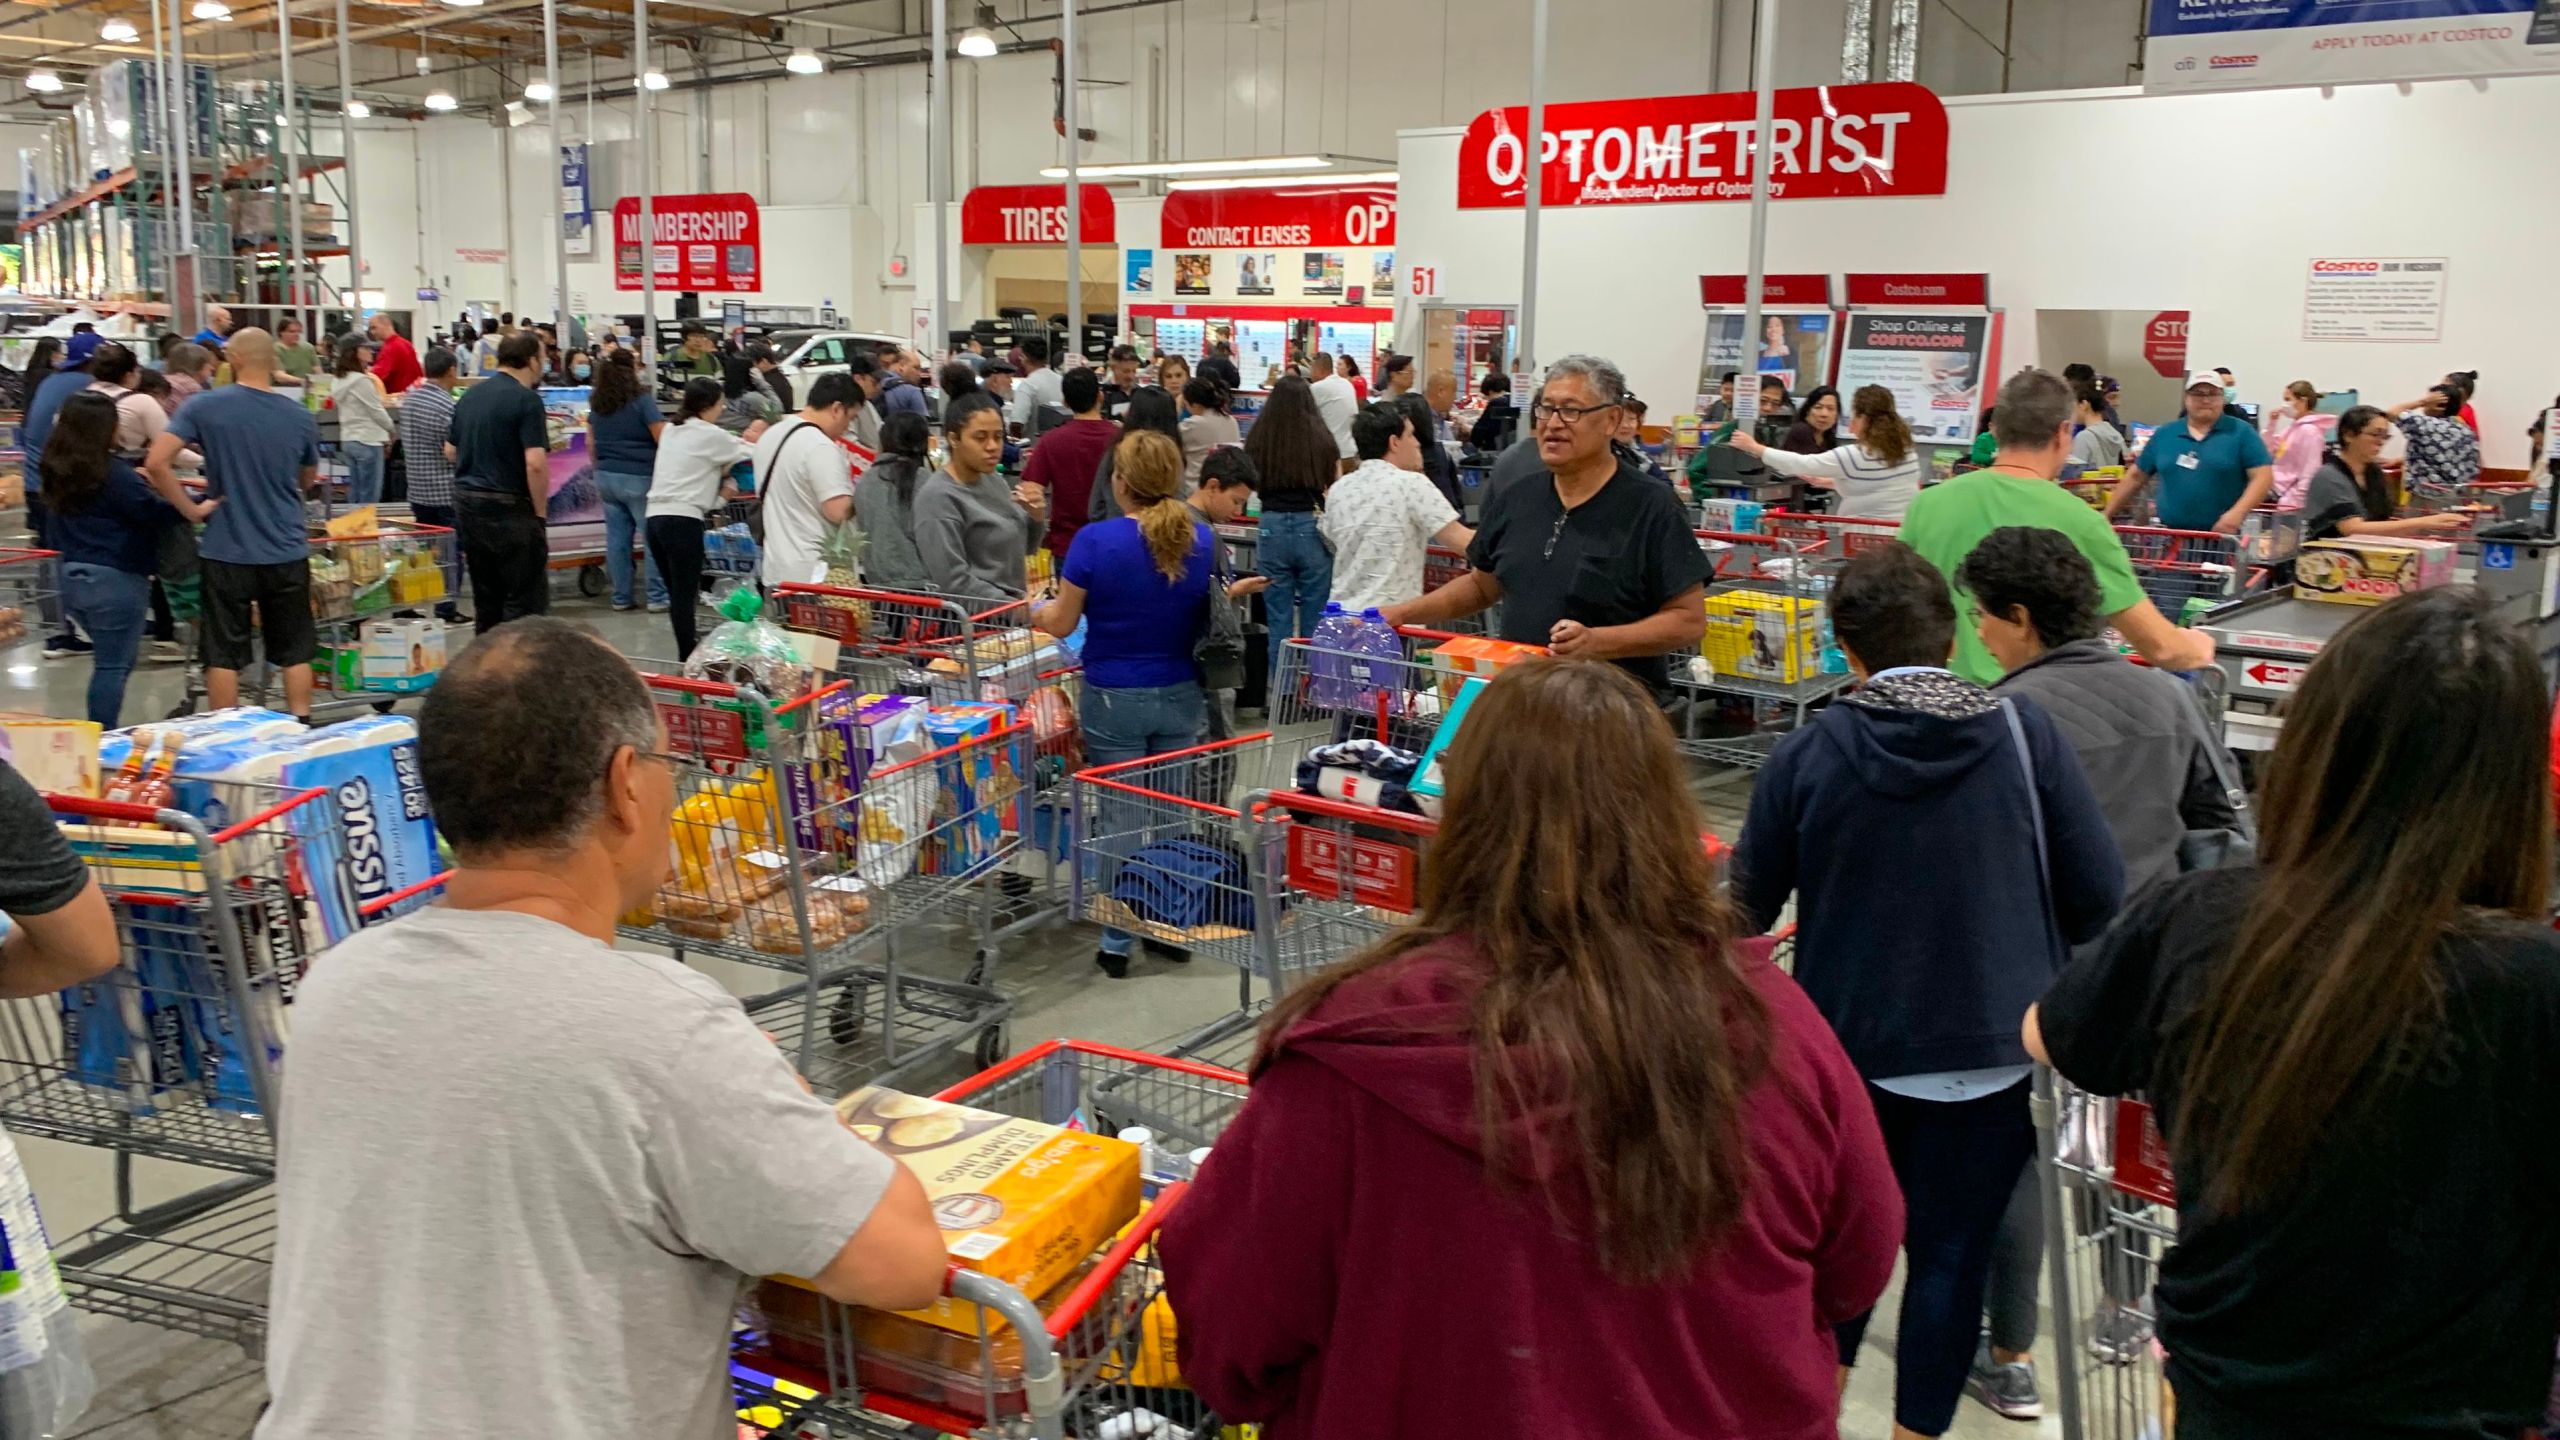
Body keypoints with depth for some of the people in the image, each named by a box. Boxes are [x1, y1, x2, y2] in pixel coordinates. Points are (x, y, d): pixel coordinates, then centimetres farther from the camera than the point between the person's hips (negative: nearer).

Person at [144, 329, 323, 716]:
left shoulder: (204, 407, -7)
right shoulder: (300, 416, 1)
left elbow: (156, 463, -15)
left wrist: (191, 509, -6)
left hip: (227, 550, -2)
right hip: (287, 551, 2)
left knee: (224, 655, 7)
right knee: (295, 651, 10)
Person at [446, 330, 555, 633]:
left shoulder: (470, 394, 11)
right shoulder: (526, 400, -13)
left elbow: (452, 451, 20)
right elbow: (535, 464, -21)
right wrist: (541, 513, -11)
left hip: (466, 501, 8)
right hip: (508, 508, -8)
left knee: (486, 599, 15)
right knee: (527, 600, -2)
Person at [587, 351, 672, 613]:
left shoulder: (597, 402, 9)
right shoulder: (641, 400, -11)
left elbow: (590, 442, 16)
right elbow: (663, 439, -13)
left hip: (606, 476, 6)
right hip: (639, 478, -6)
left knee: (617, 538, 8)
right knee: (653, 537, 1)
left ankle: (621, 597, 12)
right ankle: (657, 596, 2)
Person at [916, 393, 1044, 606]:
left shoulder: (992, 479, 9)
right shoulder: (938, 496, -13)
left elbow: (1023, 547, 17)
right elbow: (954, 583, -18)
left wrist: (1036, 516, -2)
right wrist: (1019, 607, -19)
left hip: (1011, 602, 8)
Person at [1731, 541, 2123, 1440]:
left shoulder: (1810, 753, -10)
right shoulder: (2024, 732, -9)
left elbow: (1748, 908, -2)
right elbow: (2098, 895, -7)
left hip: (1851, 1041, 1)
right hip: (1992, 1050, 0)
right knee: (1951, 1251, 12)